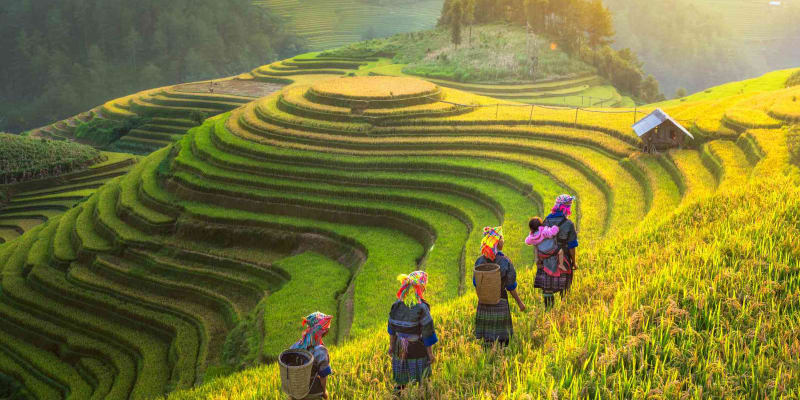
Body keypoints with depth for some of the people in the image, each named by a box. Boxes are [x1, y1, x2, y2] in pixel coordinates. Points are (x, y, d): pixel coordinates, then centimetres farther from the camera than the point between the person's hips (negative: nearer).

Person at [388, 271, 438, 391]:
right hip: (417, 351, -5)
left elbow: (392, 329, 4)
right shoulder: (421, 308, -21)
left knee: (400, 381, 19)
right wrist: (430, 353, -7)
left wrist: (391, 346, 17)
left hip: (400, 349, 5)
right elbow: (427, 333, -16)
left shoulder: (397, 305, -6)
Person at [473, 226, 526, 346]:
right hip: (501, 302, -3)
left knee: (487, 338, 11)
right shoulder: (505, 262, -15)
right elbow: (511, 287, -9)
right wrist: (519, 302, 5)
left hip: (484, 304, 3)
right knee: (503, 338, 8)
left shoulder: (480, 261, -6)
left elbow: (476, 283, 2)